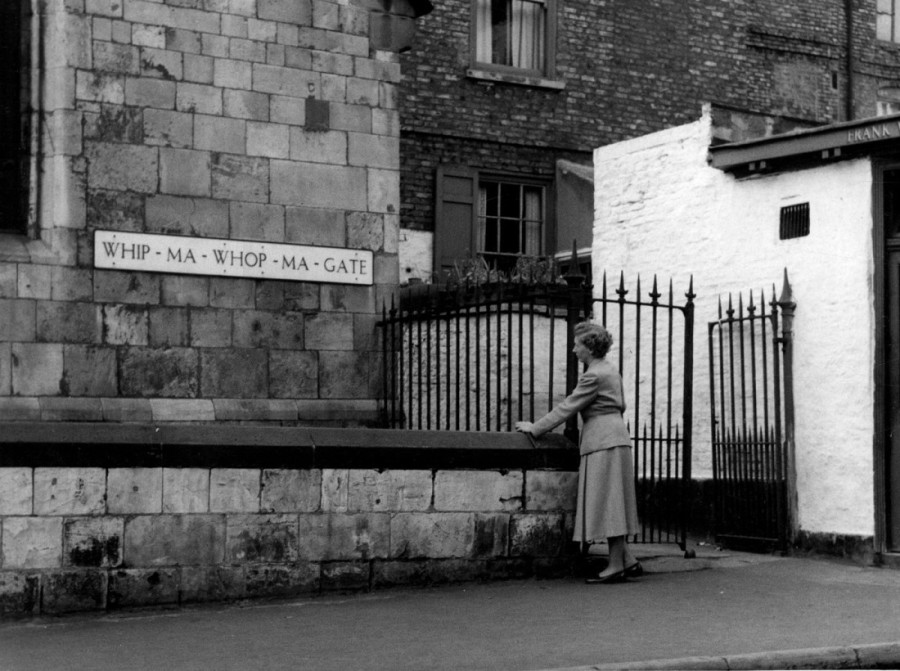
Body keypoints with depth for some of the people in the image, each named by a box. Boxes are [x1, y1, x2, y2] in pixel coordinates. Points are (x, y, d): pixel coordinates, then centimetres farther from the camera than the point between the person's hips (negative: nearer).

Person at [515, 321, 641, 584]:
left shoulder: (593, 376, -13)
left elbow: (567, 407, -12)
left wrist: (535, 428, -7)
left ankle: (616, 565, -6)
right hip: (615, 437, 10)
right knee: (612, 505, 11)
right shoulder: (610, 370, 16)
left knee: (607, 503, -8)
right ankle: (628, 561, 9)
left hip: (603, 443, -10)